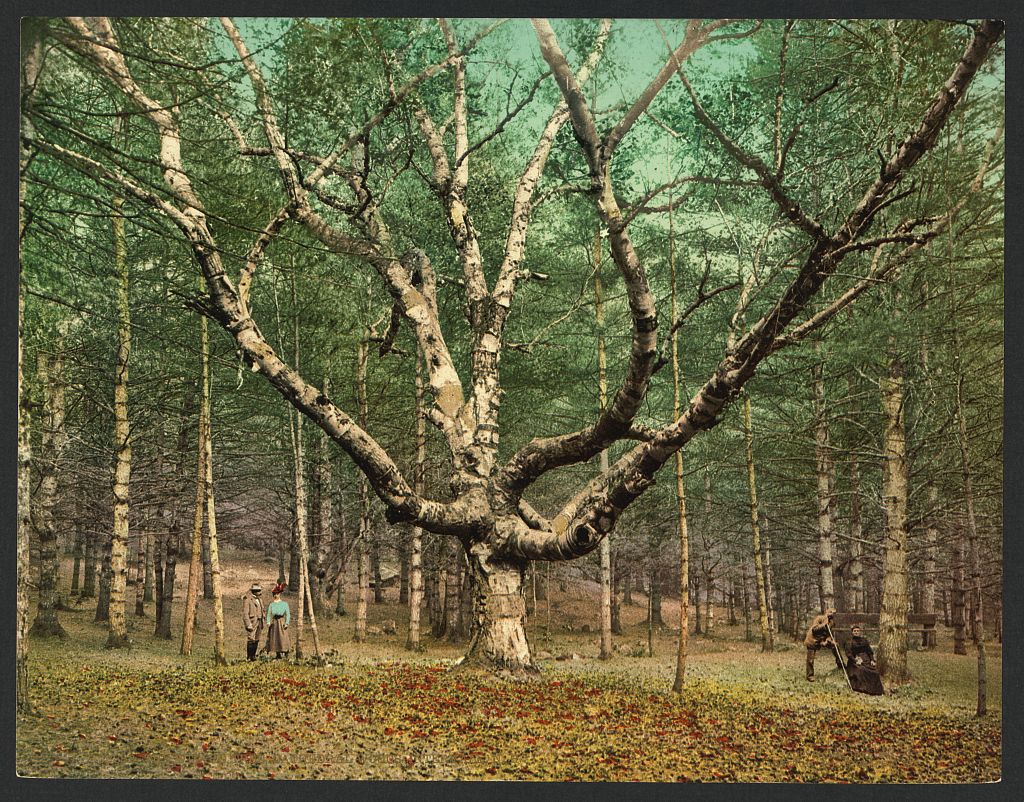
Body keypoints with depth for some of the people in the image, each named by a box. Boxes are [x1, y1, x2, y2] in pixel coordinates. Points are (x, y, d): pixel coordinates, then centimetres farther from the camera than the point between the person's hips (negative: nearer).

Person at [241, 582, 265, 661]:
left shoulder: (259, 600, 15)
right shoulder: (247, 599, -9)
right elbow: (245, 613, -13)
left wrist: (262, 623, 16)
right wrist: (248, 625, -19)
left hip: (259, 622, 7)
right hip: (251, 622, -7)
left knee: (256, 640, 8)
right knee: (251, 639, -10)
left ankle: (253, 655, 15)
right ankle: (249, 657, -5)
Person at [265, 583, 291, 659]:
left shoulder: (285, 604, 3)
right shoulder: (271, 605, 7)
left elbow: (288, 614, 0)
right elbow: (268, 614, 3)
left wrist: (287, 623, -12)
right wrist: (268, 622, -14)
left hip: (282, 623, -2)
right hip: (274, 624, 2)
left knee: (284, 639, -12)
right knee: (275, 640, 3)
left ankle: (286, 655, -9)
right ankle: (278, 656, 11)